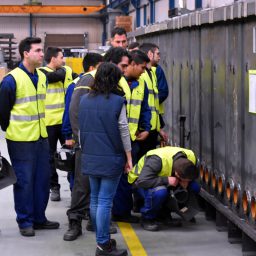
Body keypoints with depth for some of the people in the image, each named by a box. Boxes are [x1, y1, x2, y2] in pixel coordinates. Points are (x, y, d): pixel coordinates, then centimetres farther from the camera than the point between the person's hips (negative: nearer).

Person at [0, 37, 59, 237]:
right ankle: (25, 221, 12)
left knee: (42, 178, 11)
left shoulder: (42, 77, 8)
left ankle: (39, 218, 23)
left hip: (41, 137, 7)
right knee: (24, 180, 0)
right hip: (21, 140, -7)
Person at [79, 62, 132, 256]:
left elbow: (81, 129, 13)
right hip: (111, 158, -6)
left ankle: (102, 239, 24)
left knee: (95, 199, 14)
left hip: (90, 158, 6)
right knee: (105, 201, -4)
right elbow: (123, 131, -7)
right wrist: (129, 157, 1)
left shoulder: (85, 100, 6)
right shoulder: (117, 101, -10)